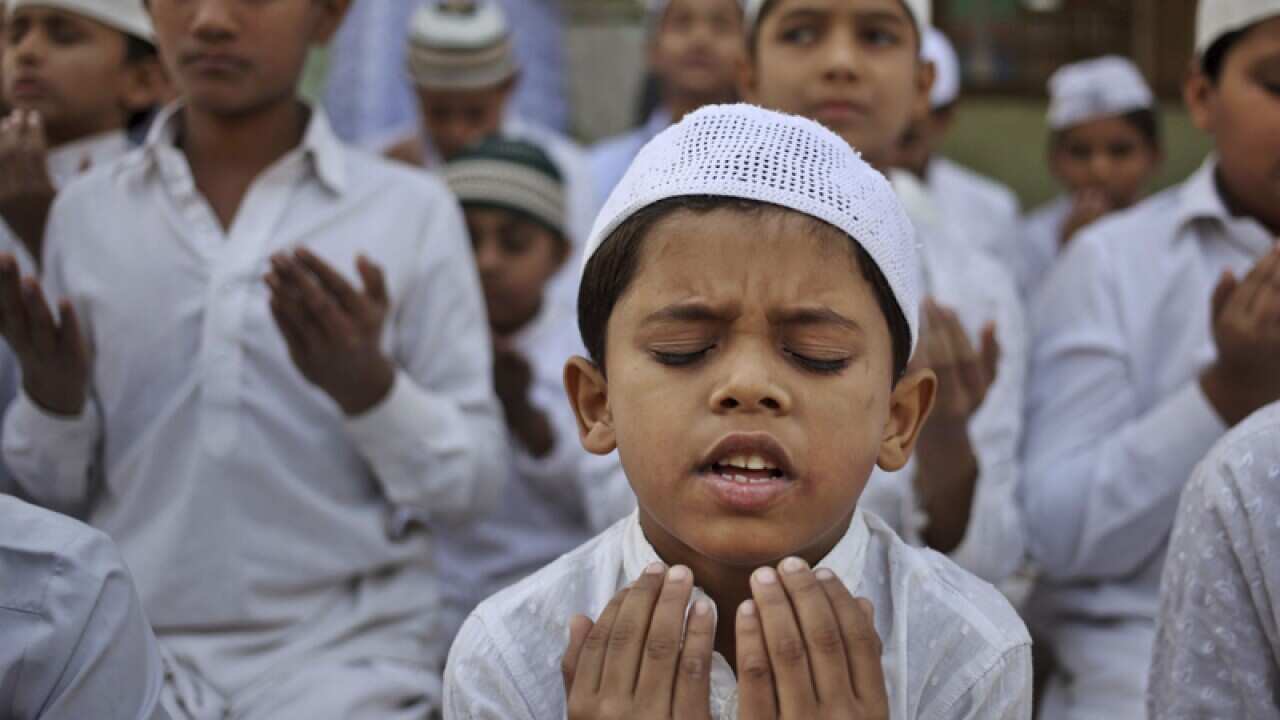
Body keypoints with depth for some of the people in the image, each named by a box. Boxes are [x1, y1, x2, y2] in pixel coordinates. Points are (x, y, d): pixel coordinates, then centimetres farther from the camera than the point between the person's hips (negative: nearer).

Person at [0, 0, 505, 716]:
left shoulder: (411, 210, -2)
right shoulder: (87, 213, 5)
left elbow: (474, 485, -2)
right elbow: (58, 487, 10)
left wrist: (366, 382, -19)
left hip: (347, 651, -2)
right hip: (136, 649, 2)